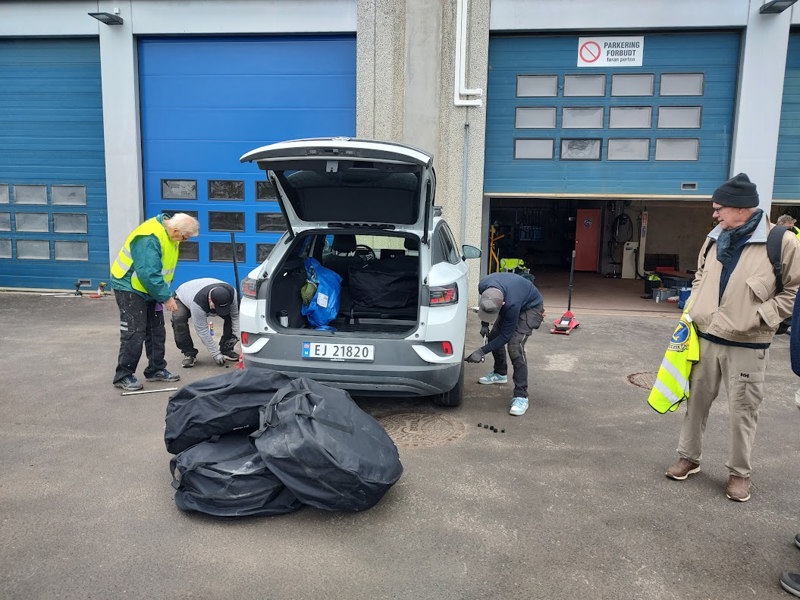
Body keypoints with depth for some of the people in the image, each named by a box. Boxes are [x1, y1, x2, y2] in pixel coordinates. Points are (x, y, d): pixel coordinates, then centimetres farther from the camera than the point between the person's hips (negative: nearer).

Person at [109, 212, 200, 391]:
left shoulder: (169, 235, -1)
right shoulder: (149, 238, -30)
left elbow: (166, 268, 8)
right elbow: (149, 274, -31)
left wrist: (164, 292, 1)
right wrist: (166, 297, -24)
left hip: (149, 288, 9)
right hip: (130, 287, -9)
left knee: (156, 331, 12)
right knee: (134, 333, -8)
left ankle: (156, 370, 23)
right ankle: (123, 375, 3)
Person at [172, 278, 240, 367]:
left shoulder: (231, 293, -34)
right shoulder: (197, 302, -45)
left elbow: (236, 315, -19)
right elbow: (202, 330, -38)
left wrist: (236, 335, -27)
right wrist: (215, 354, -35)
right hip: (183, 299, -4)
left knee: (230, 315, -17)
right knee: (179, 320, -34)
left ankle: (226, 350, -3)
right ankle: (189, 354, -16)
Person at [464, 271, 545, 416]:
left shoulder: (512, 303, -44)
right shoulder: (483, 286, -27)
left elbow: (505, 335, -30)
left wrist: (482, 351, -30)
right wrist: (484, 324, -1)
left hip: (531, 307, -7)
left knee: (515, 346, -23)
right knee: (493, 336, 8)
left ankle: (521, 396, -18)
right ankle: (500, 373, 33)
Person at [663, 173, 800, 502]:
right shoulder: (716, 238, 5)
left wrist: (759, 316, -14)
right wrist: (691, 310, 7)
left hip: (747, 345, -5)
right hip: (706, 337, 5)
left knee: (743, 410, 7)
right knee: (696, 399, 14)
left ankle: (739, 472, 24)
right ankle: (688, 457, 30)